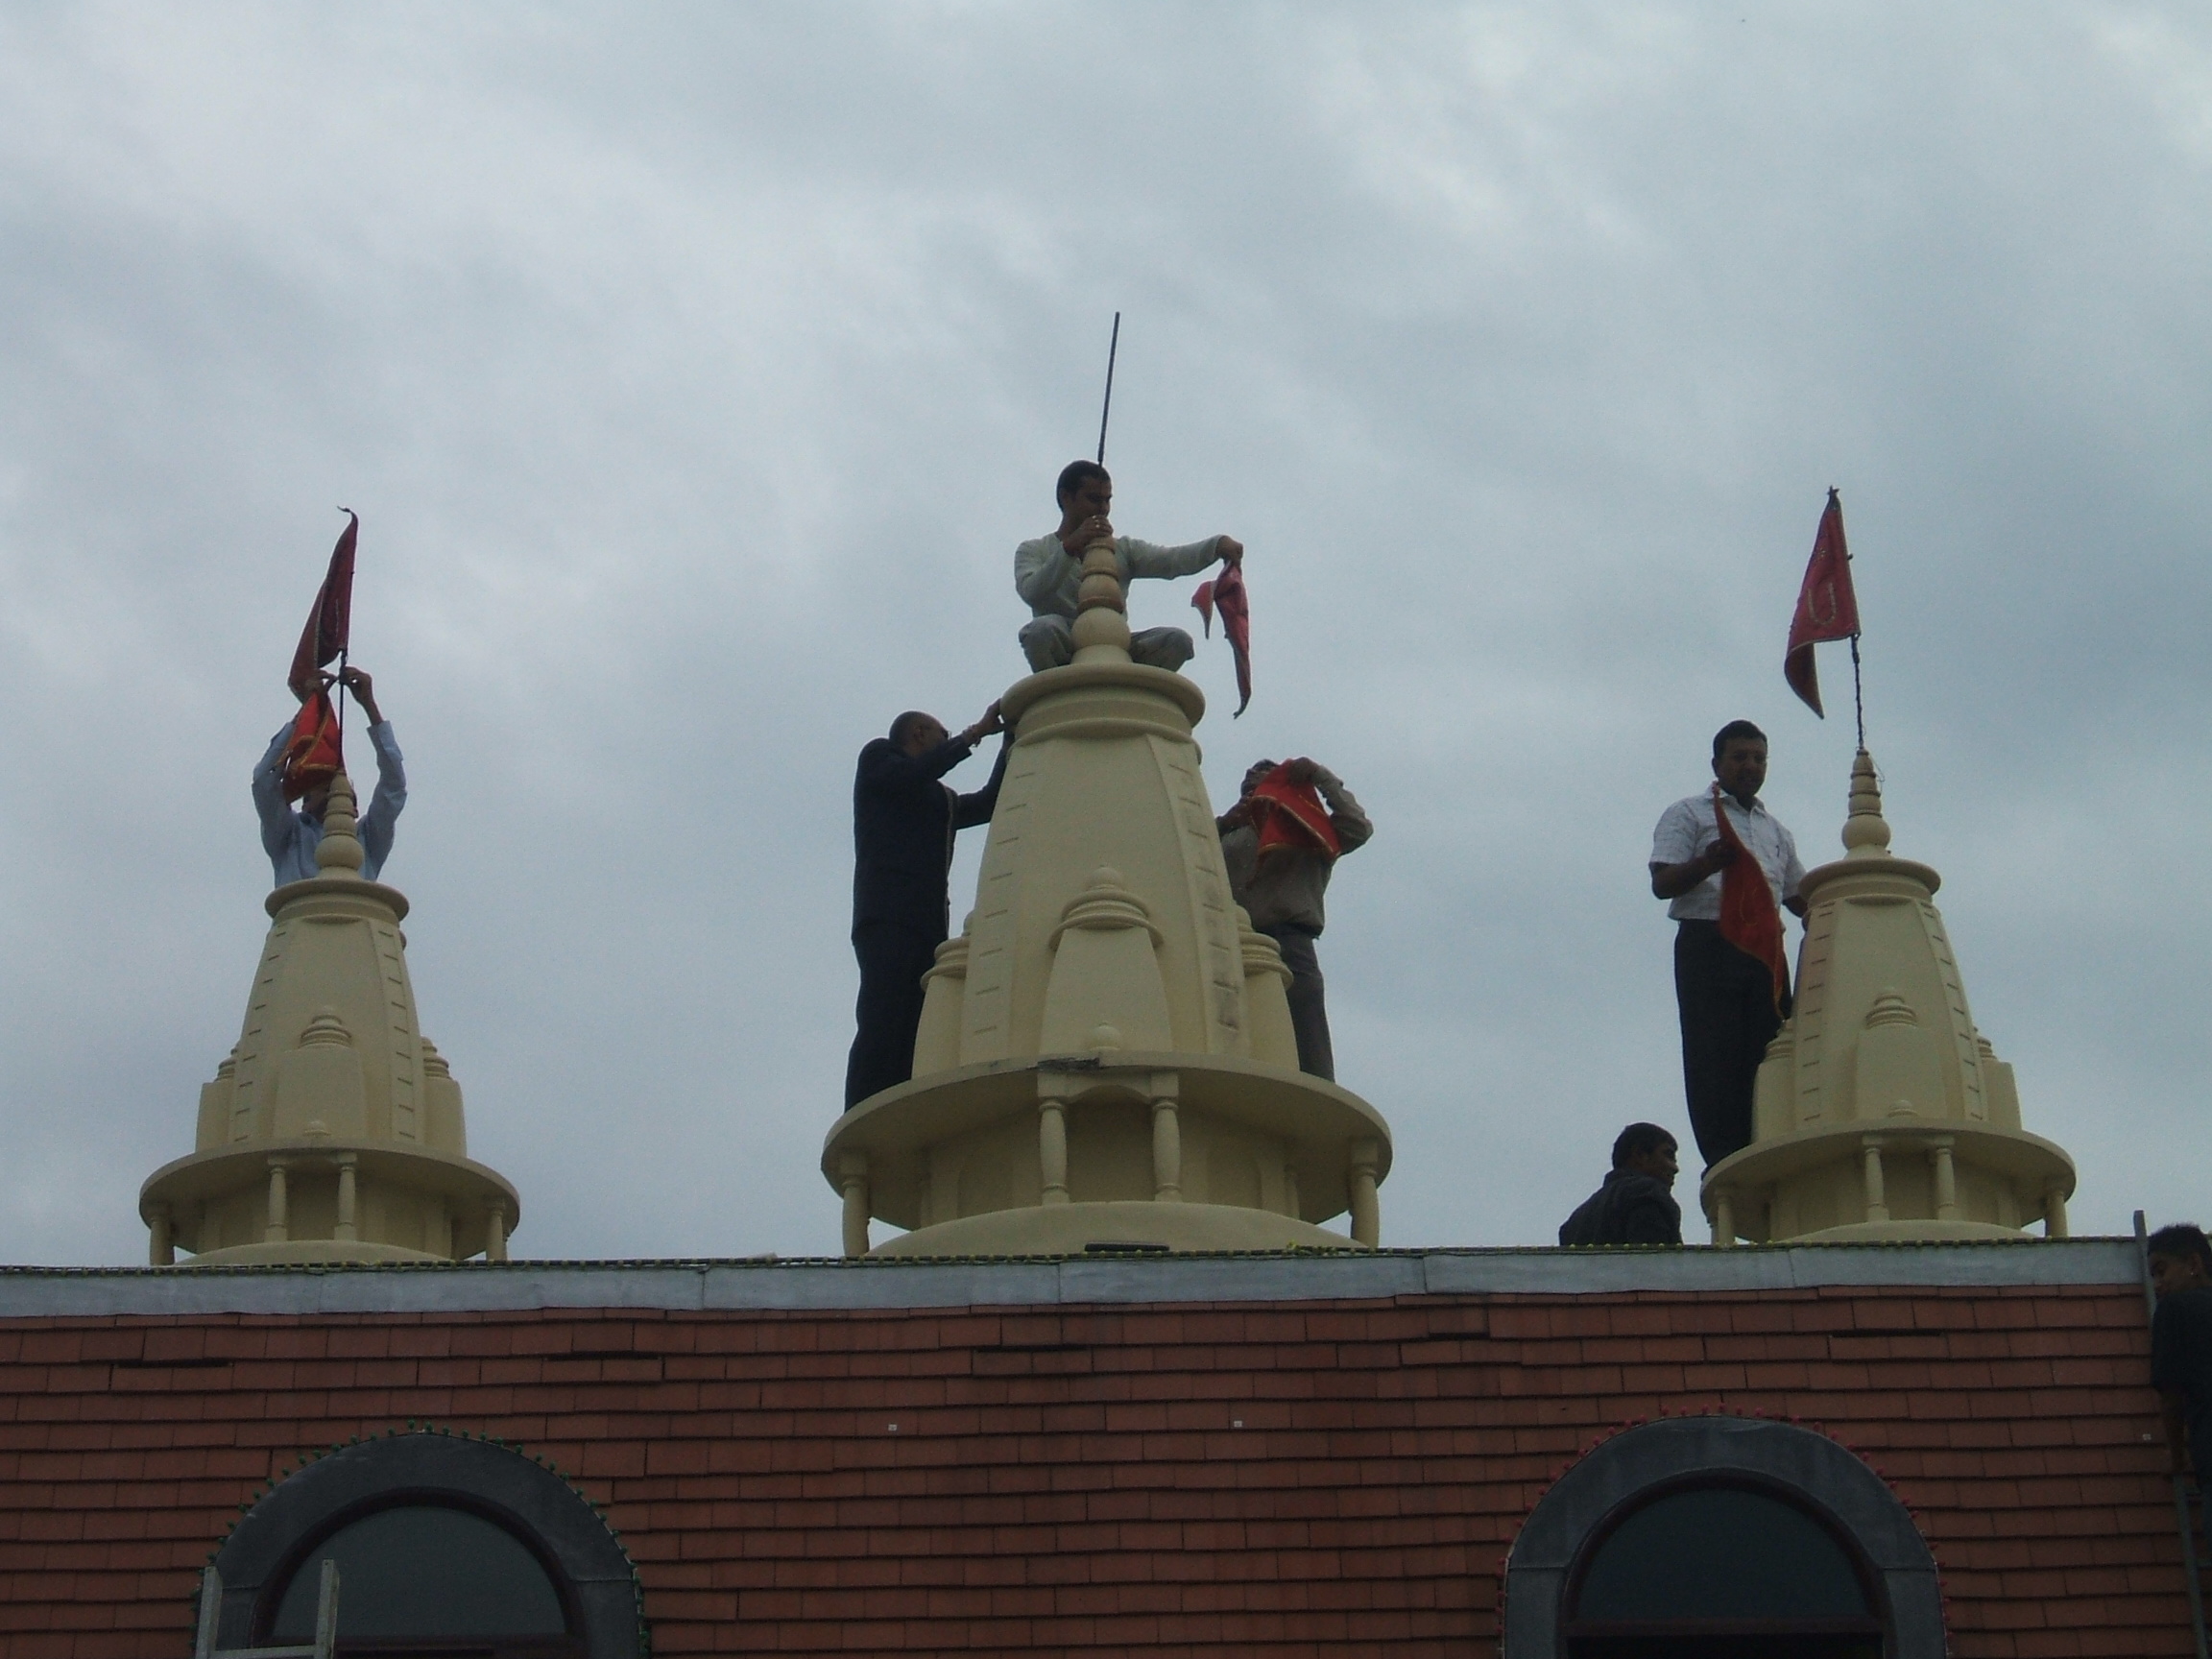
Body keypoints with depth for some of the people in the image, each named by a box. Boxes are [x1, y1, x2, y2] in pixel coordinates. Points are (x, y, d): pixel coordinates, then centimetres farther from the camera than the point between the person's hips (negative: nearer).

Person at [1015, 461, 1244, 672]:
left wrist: (1217, 544, -19)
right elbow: (1030, 592, -10)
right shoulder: (1033, 551, 12)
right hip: (1061, 657, -3)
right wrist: (1070, 548, -20)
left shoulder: (1123, 550, 20)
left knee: (1177, 640, -21)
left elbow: (1173, 560, 1)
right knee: (1042, 629, -37)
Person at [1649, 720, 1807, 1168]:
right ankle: (1725, 1161, -17)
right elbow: (1662, 883, -2)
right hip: (1709, 942, -6)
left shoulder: (1776, 831, 28)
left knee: (1768, 1055, -5)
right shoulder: (1689, 814, 10)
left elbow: (1800, 898, 30)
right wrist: (1709, 863, -22)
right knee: (1716, 1058, -12)